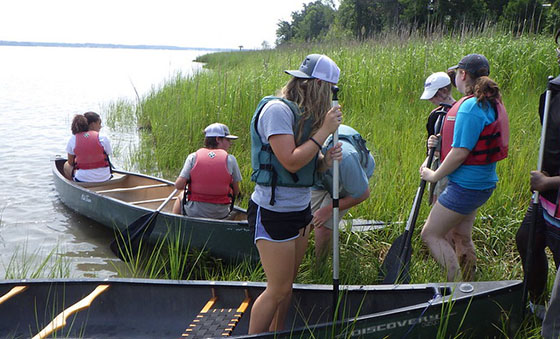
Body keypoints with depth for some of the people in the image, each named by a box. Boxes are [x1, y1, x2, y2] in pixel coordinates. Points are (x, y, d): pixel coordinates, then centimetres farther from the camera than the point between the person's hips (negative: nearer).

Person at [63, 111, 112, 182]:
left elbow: (70, 162, 5)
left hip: (82, 180, 0)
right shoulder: (103, 138, -9)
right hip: (105, 179, 0)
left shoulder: (73, 139, -4)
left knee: (66, 165, 30)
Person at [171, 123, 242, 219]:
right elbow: (236, 192, -2)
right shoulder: (230, 159, -5)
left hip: (194, 212, 0)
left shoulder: (193, 157, -4)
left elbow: (178, 185, -10)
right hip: (221, 214, 0)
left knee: (181, 196, 33)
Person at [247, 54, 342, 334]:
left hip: (301, 209, 9)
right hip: (273, 213, -9)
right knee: (278, 289, -1)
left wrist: (326, 160, -7)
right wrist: (325, 130, -19)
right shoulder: (277, 109, -18)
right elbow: (291, 162, -26)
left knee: (287, 285, 17)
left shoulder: (305, 113, 10)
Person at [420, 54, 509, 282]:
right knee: (461, 235, 21)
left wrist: (434, 175, -10)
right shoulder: (491, 103, 11)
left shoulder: (470, 107, -21)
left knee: (431, 234, -3)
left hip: (466, 185, -10)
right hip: (482, 183, 10)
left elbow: (460, 152, -23)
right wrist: (440, 143, 9)